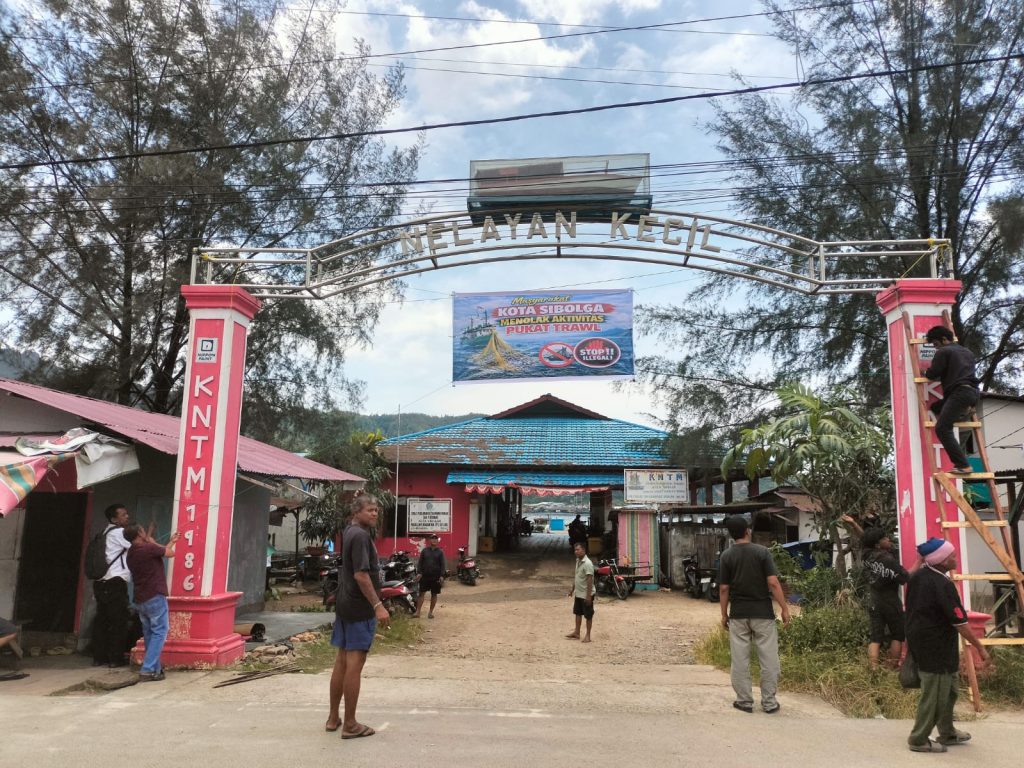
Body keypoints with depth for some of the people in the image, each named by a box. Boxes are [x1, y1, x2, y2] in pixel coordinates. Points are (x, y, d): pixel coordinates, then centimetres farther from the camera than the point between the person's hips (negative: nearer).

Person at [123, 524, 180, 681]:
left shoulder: (131, 554, 10)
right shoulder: (148, 548, -18)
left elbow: (162, 552, 20)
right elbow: (170, 553, -4)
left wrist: (171, 541, 29)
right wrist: (152, 542, 5)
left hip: (140, 600, 9)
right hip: (155, 597, -8)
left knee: (149, 634, 16)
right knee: (159, 633, -3)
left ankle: (155, 668, 22)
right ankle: (147, 671, -9)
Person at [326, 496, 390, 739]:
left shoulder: (350, 533, 13)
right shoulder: (361, 535, -17)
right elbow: (361, 575, -24)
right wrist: (378, 605, -24)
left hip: (344, 604, 10)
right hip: (359, 607, -10)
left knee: (342, 661, 15)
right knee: (354, 664, -3)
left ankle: (333, 717, 24)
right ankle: (350, 724, 4)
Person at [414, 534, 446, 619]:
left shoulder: (440, 552, 4)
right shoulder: (424, 551, 6)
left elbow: (442, 564, 0)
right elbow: (420, 562, 6)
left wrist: (442, 576, -9)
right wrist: (419, 572, -6)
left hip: (436, 577, 0)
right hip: (425, 576, 0)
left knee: (434, 594, 6)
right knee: (421, 593, -1)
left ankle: (430, 612, 15)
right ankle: (417, 612, 0)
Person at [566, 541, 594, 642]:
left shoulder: (587, 563, -22)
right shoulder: (578, 561, 6)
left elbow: (590, 580, -24)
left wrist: (588, 595, -24)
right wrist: (572, 589, 20)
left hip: (586, 595, -9)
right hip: (578, 594, 9)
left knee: (588, 615, 4)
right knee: (578, 613, 18)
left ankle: (588, 635, 14)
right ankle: (576, 633, 30)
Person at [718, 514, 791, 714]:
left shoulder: (726, 556, -3)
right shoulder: (762, 552, -7)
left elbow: (724, 589, -2)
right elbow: (773, 583, -12)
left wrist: (724, 614, 8)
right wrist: (784, 608, -4)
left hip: (738, 614, 1)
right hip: (762, 613, -1)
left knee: (740, 659, 7)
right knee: (768, 659, 8)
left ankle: (744, 700, 13)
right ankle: (769, 702, 12)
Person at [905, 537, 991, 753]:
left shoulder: (917, 576, 3)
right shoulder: (943, 585, -24)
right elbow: (960, 622, -21)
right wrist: (980, 648, -11)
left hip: (918, 639, 9)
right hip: (936, 647, -9)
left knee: (948, 689, 23)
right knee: (934, 693, 4)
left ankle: (947, 733, 36)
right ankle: (919, 740, 14)